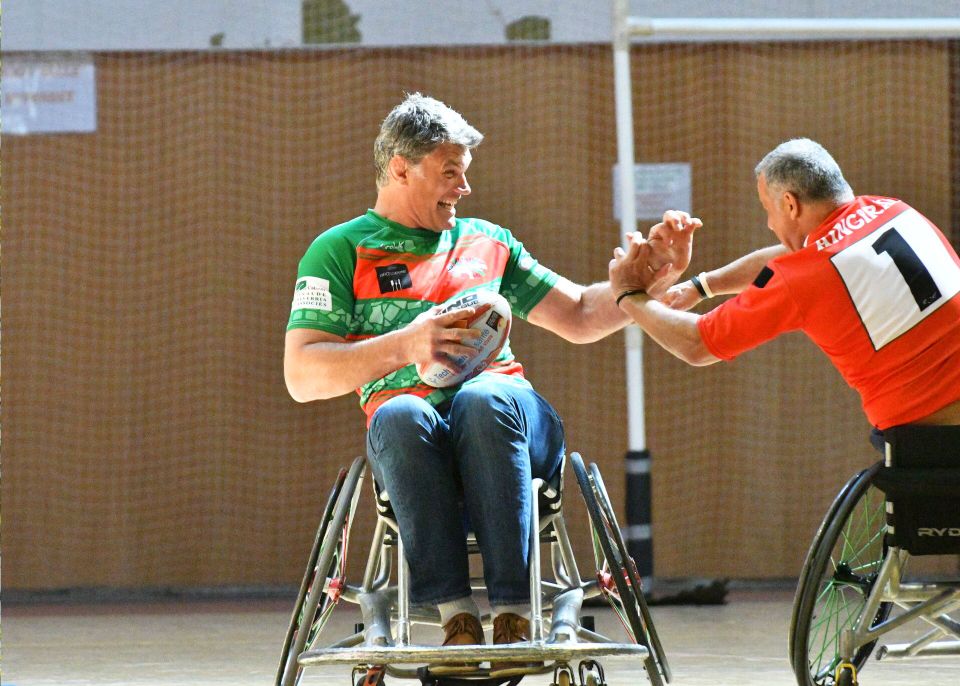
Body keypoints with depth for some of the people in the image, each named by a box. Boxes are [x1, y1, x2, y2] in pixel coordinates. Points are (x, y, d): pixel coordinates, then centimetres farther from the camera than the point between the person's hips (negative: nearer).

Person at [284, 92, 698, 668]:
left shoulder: (487, 242, 25)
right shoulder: (341, 250, 12)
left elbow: (580, 317, 29)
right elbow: (302, 375, 1)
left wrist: (654, 274, 14)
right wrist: (404, 346, -13)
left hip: (506, 412, 2)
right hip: (415, 432, -2)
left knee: (484, 400, -36)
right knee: (401, 416, -39)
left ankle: (513, 614, -40)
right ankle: (456, 617, -40)